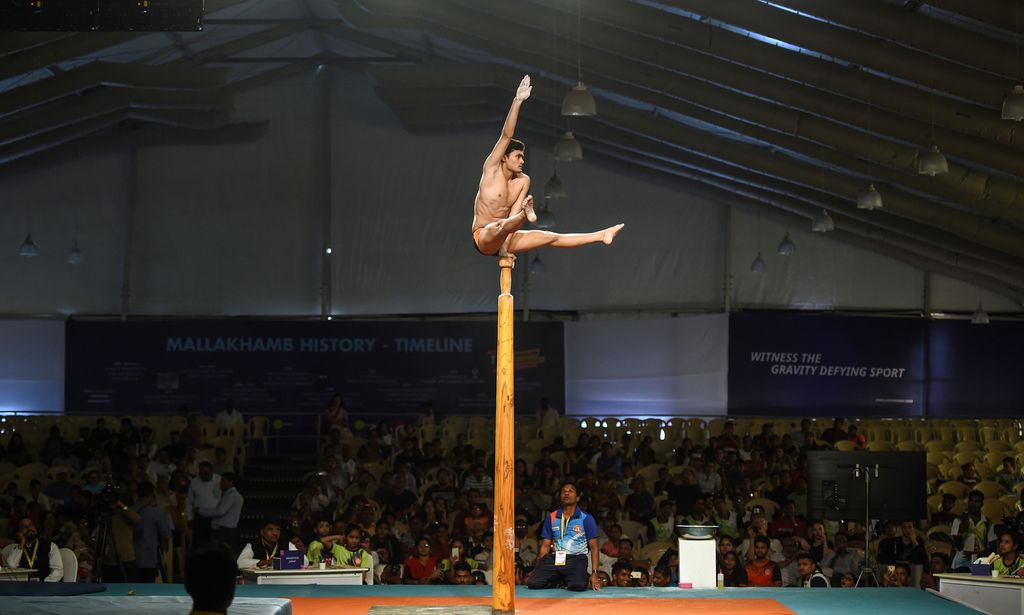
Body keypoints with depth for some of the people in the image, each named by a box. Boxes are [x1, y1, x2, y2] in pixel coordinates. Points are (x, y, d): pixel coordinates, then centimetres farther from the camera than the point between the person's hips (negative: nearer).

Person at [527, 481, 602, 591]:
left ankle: (568, 581, 5)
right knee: (533, 583, -22)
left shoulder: (586, 519, 4)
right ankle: (556, 581, 11)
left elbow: (594, 547, 4)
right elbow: (545, 546, 15)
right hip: (554, 559, 2)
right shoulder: (551, 518, 12)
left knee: (578, 586, -33)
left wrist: (594, 573, -8)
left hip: (576, 558, -2)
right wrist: (538, 570, 4)